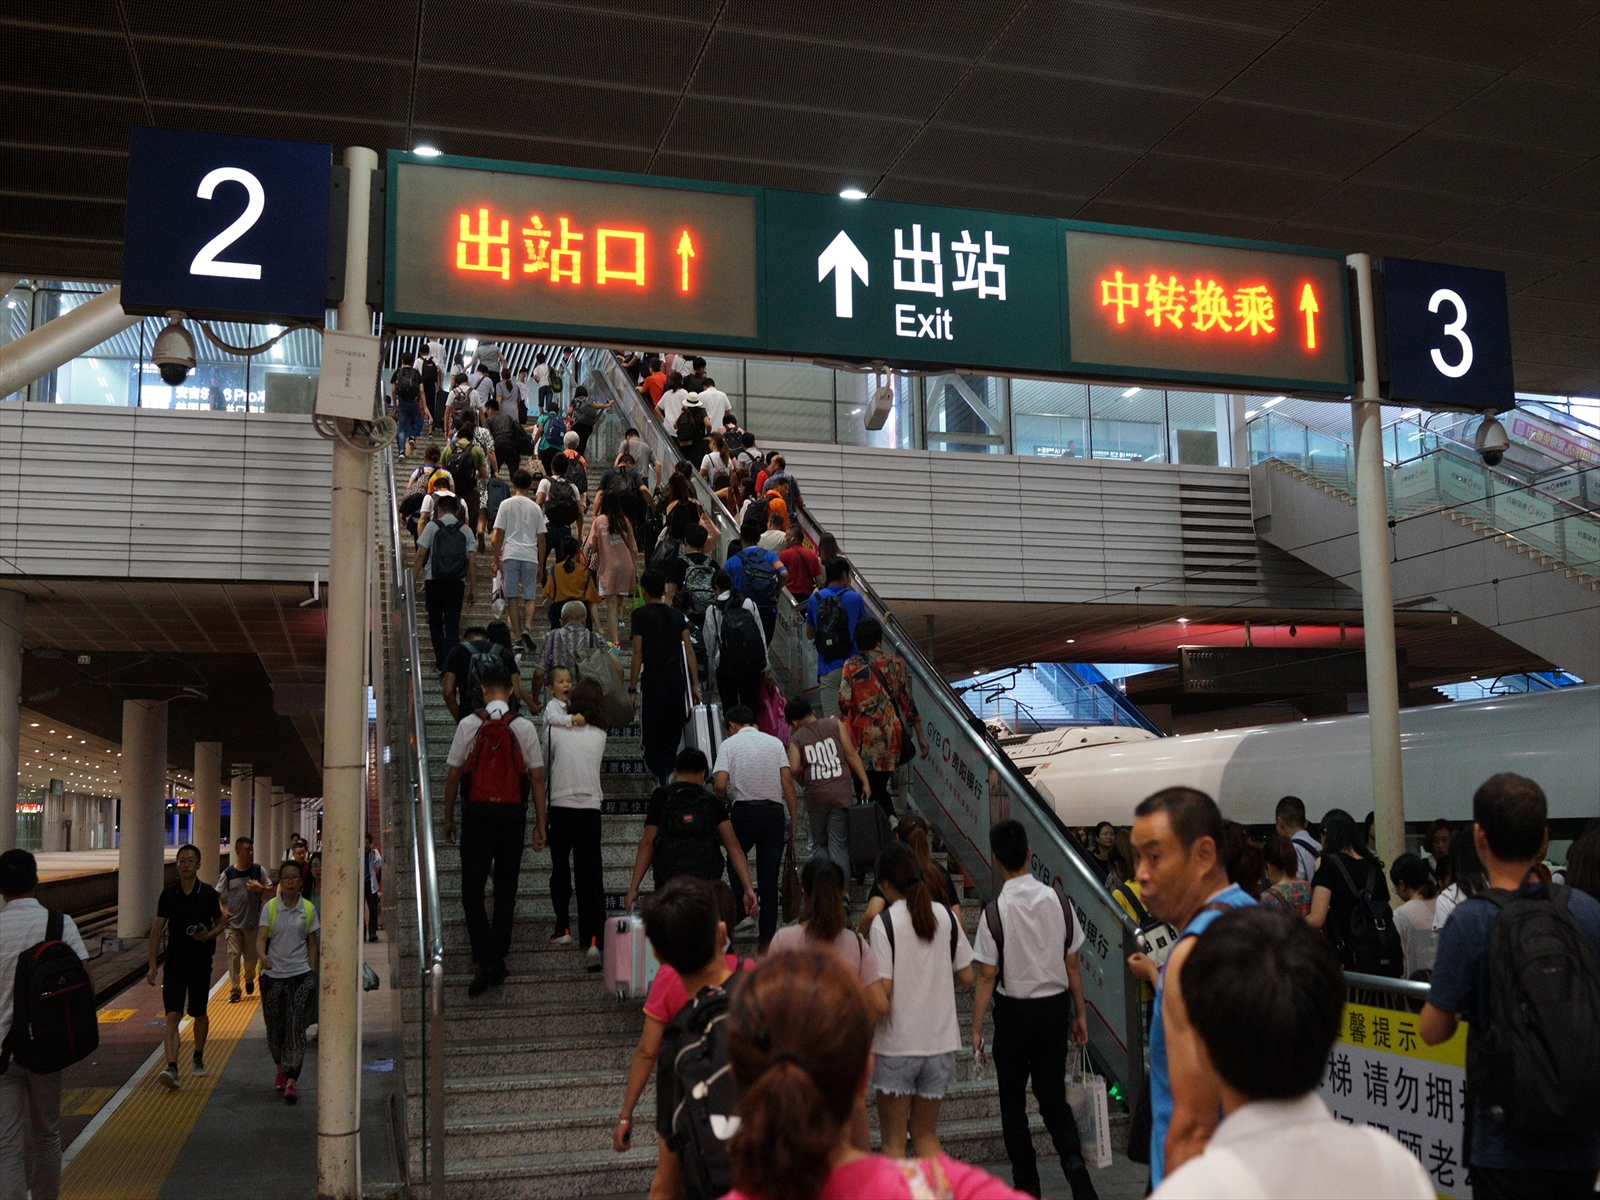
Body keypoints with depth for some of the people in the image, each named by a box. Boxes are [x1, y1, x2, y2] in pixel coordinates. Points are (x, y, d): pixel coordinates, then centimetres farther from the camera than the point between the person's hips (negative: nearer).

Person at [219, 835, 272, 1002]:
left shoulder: (258, 870, 1)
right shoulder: (228, 873, -3)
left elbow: (271, 890, 6)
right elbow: (216, 894, 4)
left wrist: (260, 888, -14)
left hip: (253, 923, 1)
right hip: (233, 923, -1)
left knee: (251, 956, 10)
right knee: (233, 956, -5)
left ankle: (249, 979, 38)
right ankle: (234, 991, 1)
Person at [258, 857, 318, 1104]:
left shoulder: (308, 908, 2)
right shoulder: (270, 907, 1)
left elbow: (312, 944, 7)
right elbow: (262, 936, -9)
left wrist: (312, 974, 2)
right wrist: (263, 955, -30)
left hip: (301, 974, -1)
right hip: (273, 973, 1)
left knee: (296, 1026, -10)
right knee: (275, 1026, 10)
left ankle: (291, 1082, -12)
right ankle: (281, 1069, 36)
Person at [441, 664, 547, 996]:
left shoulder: (468, 724, -3)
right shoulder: (525, 727, -1)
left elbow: (453, 774, 0)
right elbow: (537, 777, -1)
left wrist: (448, 817, 11)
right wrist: (540, 824, 5)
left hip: (477, 812, -1)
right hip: (513, 813, 2)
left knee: (472, 891, 4)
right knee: (506, 890, 12)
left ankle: (485, 961, -9)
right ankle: (499, 962, 15)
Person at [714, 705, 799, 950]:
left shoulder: (729, 744, 3)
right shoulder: (775, 742, 11)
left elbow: (720, 785, -9)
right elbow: (788, 781, 1)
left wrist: (725, 800, 13)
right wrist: (794, 821, 4)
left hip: (743, 812, -2)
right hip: (774, 812, 2)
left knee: (735, 863, 23)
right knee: (769, 877, 6)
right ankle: (767, 936, 7)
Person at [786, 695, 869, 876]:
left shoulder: (796, 739, 2)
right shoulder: (835, 724, 5)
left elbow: (794, 768, -12)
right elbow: (851, 754, 0)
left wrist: (804, 782, 9)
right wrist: (865, 783, 2)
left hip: (815, 797, 0)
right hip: (841, 795, 0)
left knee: (819, 845, 16)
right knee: (839, 845, 6)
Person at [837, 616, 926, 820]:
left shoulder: (851, 665, -5)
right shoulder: (895, 662, 3)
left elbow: (844, 700, -14)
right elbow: (906, 699, 4)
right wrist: (920, 736, 8)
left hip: (865, 735, -4)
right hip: (892, 733, 4)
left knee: (868, 788, 2)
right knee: (880, 786, 13)